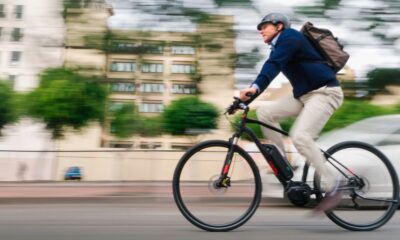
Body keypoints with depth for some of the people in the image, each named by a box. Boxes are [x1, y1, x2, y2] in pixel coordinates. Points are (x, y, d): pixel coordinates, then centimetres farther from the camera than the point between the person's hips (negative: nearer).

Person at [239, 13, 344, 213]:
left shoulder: (289, 37, -10)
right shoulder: (278, 47, 18)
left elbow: (273, 64, -29)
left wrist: (255, 87, -45)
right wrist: (246, 97, 8)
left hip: (324, 92, -9)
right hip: (304, 94, 9)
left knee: (300, 136, -27)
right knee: (264, 112, -3)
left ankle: (332, 187, -12)